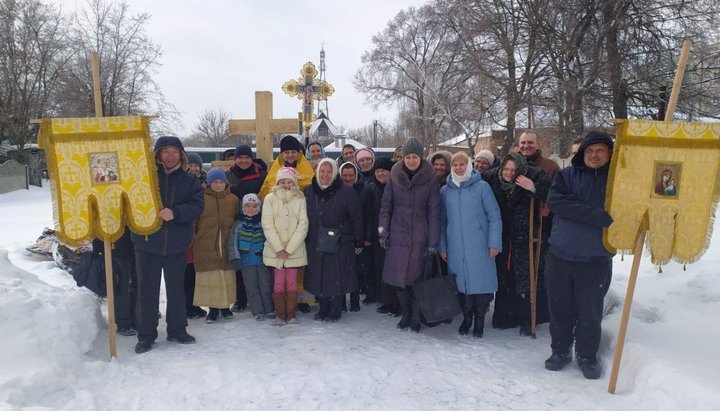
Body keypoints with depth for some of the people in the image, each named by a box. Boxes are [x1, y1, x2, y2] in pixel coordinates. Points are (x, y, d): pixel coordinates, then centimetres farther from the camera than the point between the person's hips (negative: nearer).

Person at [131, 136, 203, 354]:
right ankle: (146, 335, 18)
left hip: (177, 244, 2)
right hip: (147, 242, -1)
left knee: (176, 288, 14)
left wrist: (175, 212, -22)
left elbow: (197, 205, -7)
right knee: (147, 289, 6)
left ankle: (177, 330, 29)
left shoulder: (190, 180, 4)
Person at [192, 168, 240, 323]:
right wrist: (193, 240, -4)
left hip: (227, 246, 2)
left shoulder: (233, 199, 6)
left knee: (227, 277, 9)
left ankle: (225, 306, 24)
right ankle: (213, 308, 15)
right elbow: (193, 221, 1)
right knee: (209, 278, 2)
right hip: (206, 246, -2)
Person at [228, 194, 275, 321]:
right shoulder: (238, 225, 4)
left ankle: (269, 310, 16)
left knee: (266, 286, 4)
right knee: (252, 287, 3)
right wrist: (235, 259, -6)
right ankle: (258, 311, 10)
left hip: (262, 260, 0)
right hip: (246, 261, 0)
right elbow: (233, 243, 2)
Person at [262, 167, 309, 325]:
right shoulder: (270, 198, -1)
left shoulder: (300, 199, 0)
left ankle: (291, 313, 16)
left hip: (295, 250, 0)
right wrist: (279, 248, -11)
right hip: (275, 249, 0)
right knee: (279, 282, 0)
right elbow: (267, 225, -5)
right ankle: (280, 314, 13)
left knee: (292, 282, 3)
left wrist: (289, 249, -10)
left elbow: (303, 225, -5)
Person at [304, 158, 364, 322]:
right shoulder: (308, 192, 5)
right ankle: (323, 309, 25)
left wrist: (358, 242, -3)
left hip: (341, 244, -3)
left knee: (337, 278, 1)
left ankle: (335, 311, 16)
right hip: (315, 244, 4)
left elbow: (356, 218, -3)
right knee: (318, 277, 9)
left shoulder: (346, 192, -6)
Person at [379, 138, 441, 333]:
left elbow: (434, 212, -4)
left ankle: (416, 317, 19)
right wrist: (383, 232, 1)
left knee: (416, 278, 1)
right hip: (398, 236, 2)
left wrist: (433, 241, -7)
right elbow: (386, 206, 7)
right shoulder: (394, 178, 3)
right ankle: (405, 315, 23)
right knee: (399, 278, 5)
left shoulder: (430, 180, -3)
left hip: (420, 238, -2)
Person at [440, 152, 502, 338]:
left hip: (479, 246, -2)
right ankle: (466, 318, 25)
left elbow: (494, 216, -3)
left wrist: (494, 242, -8)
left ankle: (479, 321, 19)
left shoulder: (481, 186, -3)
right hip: (456, 247, 2)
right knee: (462, 282, 7)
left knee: (480, 282, 1)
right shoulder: (445, 190, 7)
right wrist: (442, 246, 8)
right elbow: (442, 221, 11)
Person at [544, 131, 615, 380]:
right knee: (560, 308, 12)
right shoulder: (567, 175, 1)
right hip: (560, 255, 1)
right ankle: (560, 351, 30)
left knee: (590, 312, 9)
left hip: (596, 259, -1)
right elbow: (556, 201, -16)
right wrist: (601, 216, -22)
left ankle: (587, 356, 28)